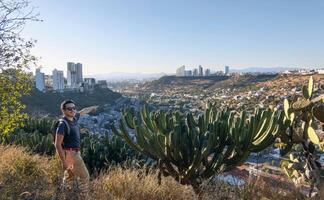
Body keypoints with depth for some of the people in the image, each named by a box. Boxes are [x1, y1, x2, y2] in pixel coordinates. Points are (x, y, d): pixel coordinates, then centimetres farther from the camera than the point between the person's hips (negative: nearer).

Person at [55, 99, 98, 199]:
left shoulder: (73, 118, 2)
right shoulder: (63, 124, -22)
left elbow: (82, 112, 25)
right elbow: (57, 144, -22)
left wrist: (92, 108, 44)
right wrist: (63, 162, -23)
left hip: (73, 153, 9)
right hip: (71, 154, -9)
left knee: (69, 176, 21)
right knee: (84, 176, -2)